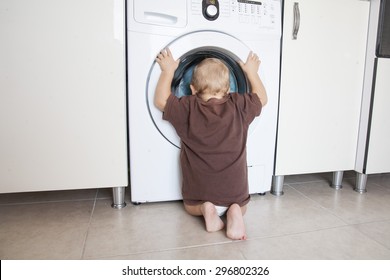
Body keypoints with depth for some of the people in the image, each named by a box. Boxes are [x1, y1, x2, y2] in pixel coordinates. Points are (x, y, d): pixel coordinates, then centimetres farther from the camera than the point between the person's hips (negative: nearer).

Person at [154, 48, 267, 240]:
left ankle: (205, 209, -1)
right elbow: (262, 99, 14)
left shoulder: (188, 108, -11)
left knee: (191, 206, 32)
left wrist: (168, 71, 8)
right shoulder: (239, 105, -6)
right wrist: (251, 72, 21)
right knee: (241, 207, 32)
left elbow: (160, 100, 3)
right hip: (234, 189, 1)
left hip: (199, 190, 0)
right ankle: (234, 213, -2)